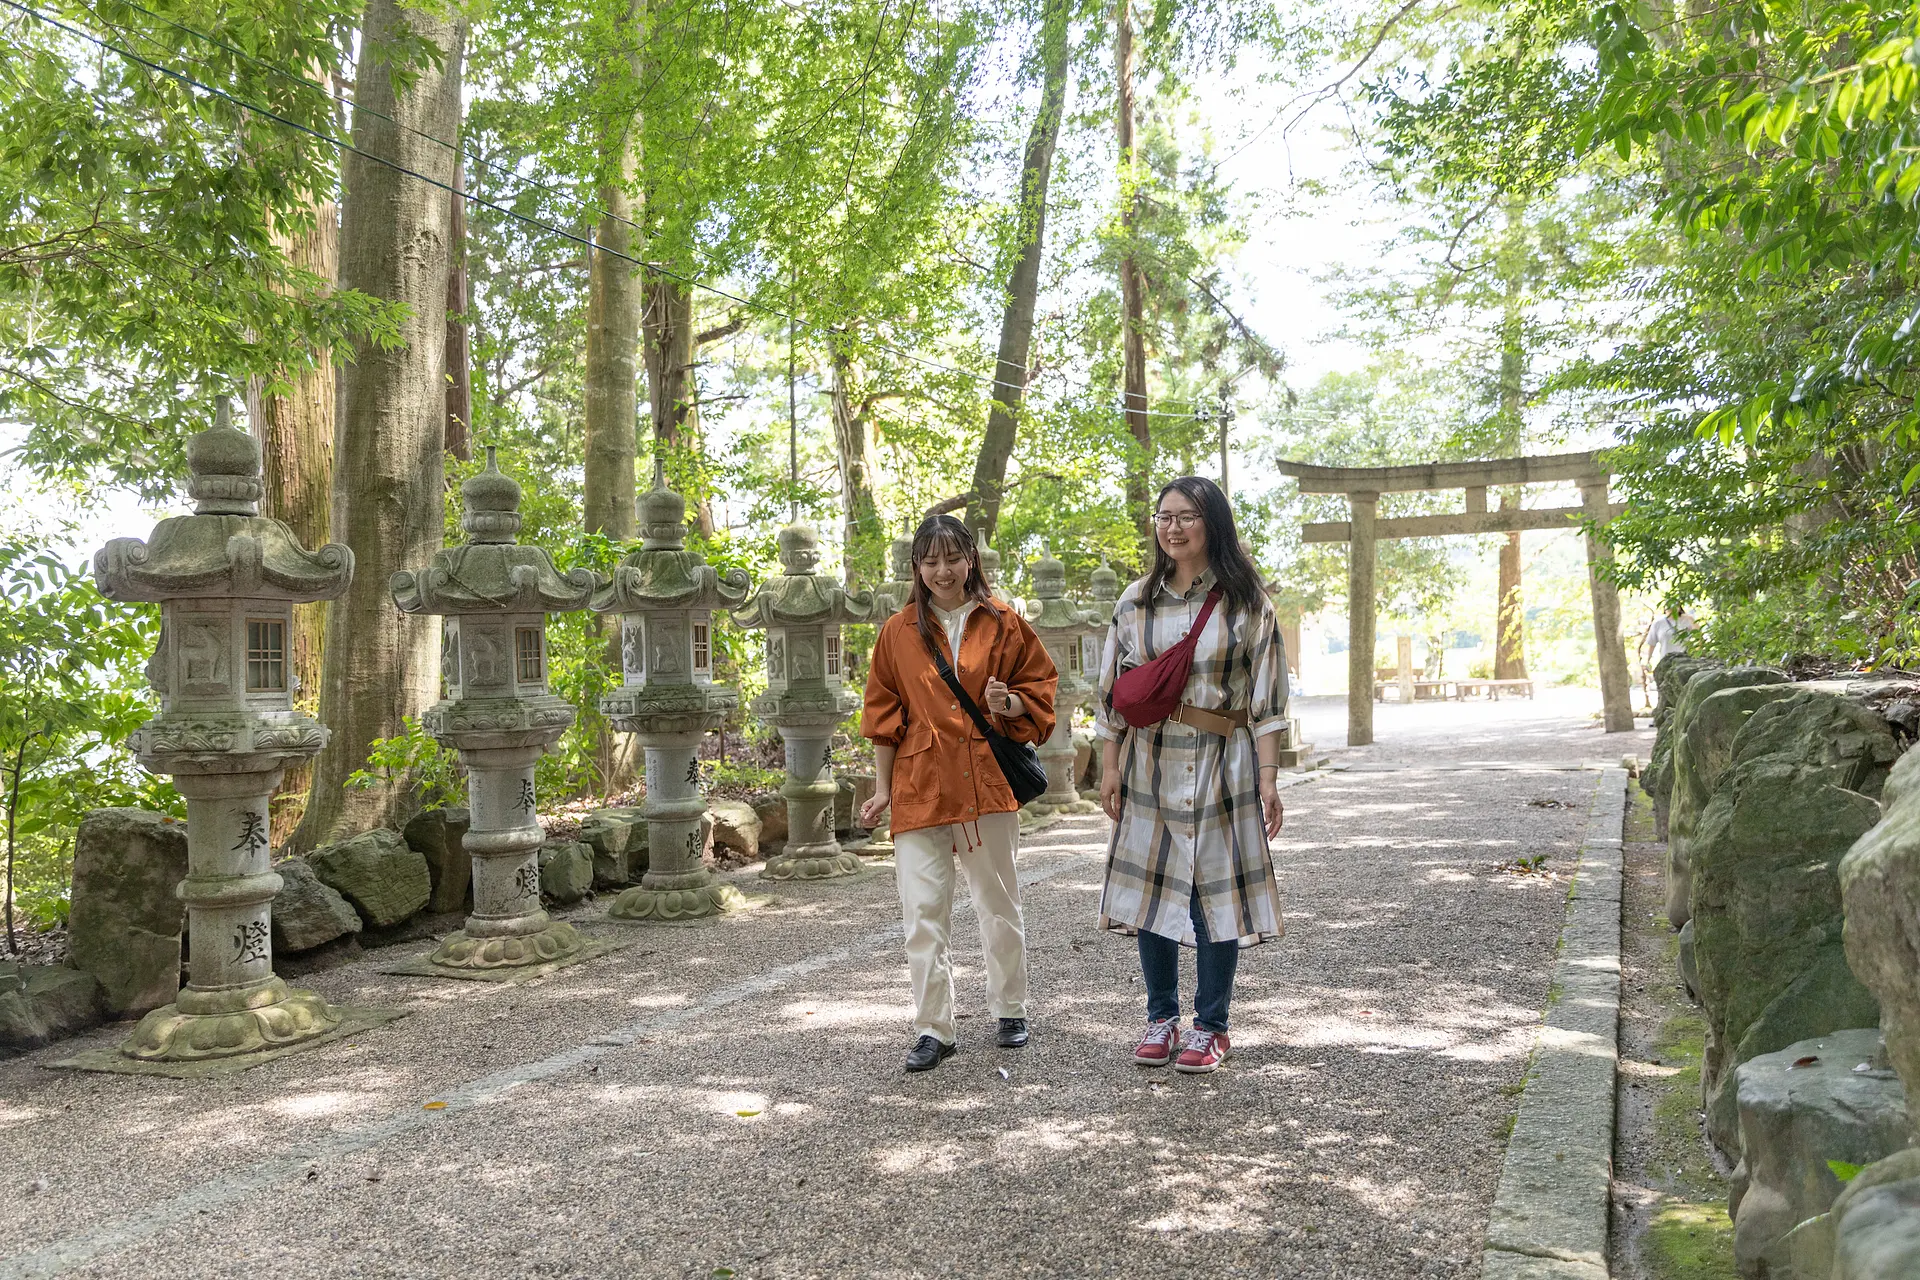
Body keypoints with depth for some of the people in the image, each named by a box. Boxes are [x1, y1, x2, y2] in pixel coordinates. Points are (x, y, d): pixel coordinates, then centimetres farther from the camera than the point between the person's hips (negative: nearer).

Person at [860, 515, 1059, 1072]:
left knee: (999, 903, 11)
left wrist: (1007, 703, -13)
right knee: (922, 912, -2)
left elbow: (1040, 688, 9)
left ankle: (1010, 1011, 29)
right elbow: (884, 715, 10)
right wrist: (882, 788, 7)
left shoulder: (1003, 624, 4)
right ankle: (932, 1030, 8)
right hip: (919, 788, 0)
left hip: (988, 783, 0)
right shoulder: (899, 632, 6)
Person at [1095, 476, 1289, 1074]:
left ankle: (1211, 1026, 15)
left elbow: (1266, 699, -2)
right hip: (1150, 766, 3)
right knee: (1151, 887, 6)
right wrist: (1109, 766, 4)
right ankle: (1161, 1018, 21)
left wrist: (1268, 777, -7)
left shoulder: (1246, 602, 0)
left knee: (1216, 892, 1)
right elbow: (1114, 693, 9)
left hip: (1222, 768, -3)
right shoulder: (1136, 602, 7)